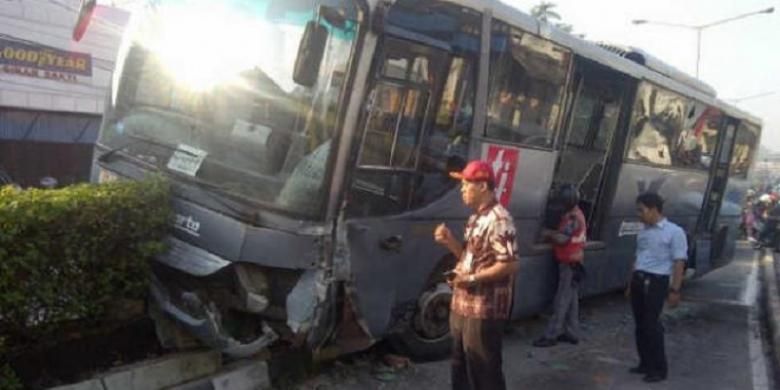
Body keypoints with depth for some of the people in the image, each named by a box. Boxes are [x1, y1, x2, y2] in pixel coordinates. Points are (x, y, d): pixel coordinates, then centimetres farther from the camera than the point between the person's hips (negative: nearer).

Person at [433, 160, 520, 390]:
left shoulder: (498, 220, -18)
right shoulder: (477, 218, 13)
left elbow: (510, 265, -23)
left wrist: (472, 278, -21)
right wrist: (449, 242, 4)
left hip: (484, 310, -10)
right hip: (463, 306, 10)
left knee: (484, 370, 0)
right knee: (461, 366, 20)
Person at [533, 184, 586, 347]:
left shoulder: (573, 217, -19)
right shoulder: (575, 214, 15)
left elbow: (562, 238, -26)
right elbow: (566, 235, 16)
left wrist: (549, 234, -10)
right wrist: (552, 234, 0)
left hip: (570, 263, -10)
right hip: (571, 262, 10)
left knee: (562, 300, -7)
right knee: (571, 299, 12)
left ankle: (551, 335, -5)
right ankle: (572, 333, 18)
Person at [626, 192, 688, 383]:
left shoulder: (674, 232, -8)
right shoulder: (643, 232, 13)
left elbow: (679, 262, -10)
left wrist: (675, 290, -15)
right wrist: (631, 284, 20)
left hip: (656, 282, -7)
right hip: (638, 280, 7)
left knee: (651, 325, -5)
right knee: (640, 324, 10)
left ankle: (659, 369, 6)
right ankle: (645, 363, 21)